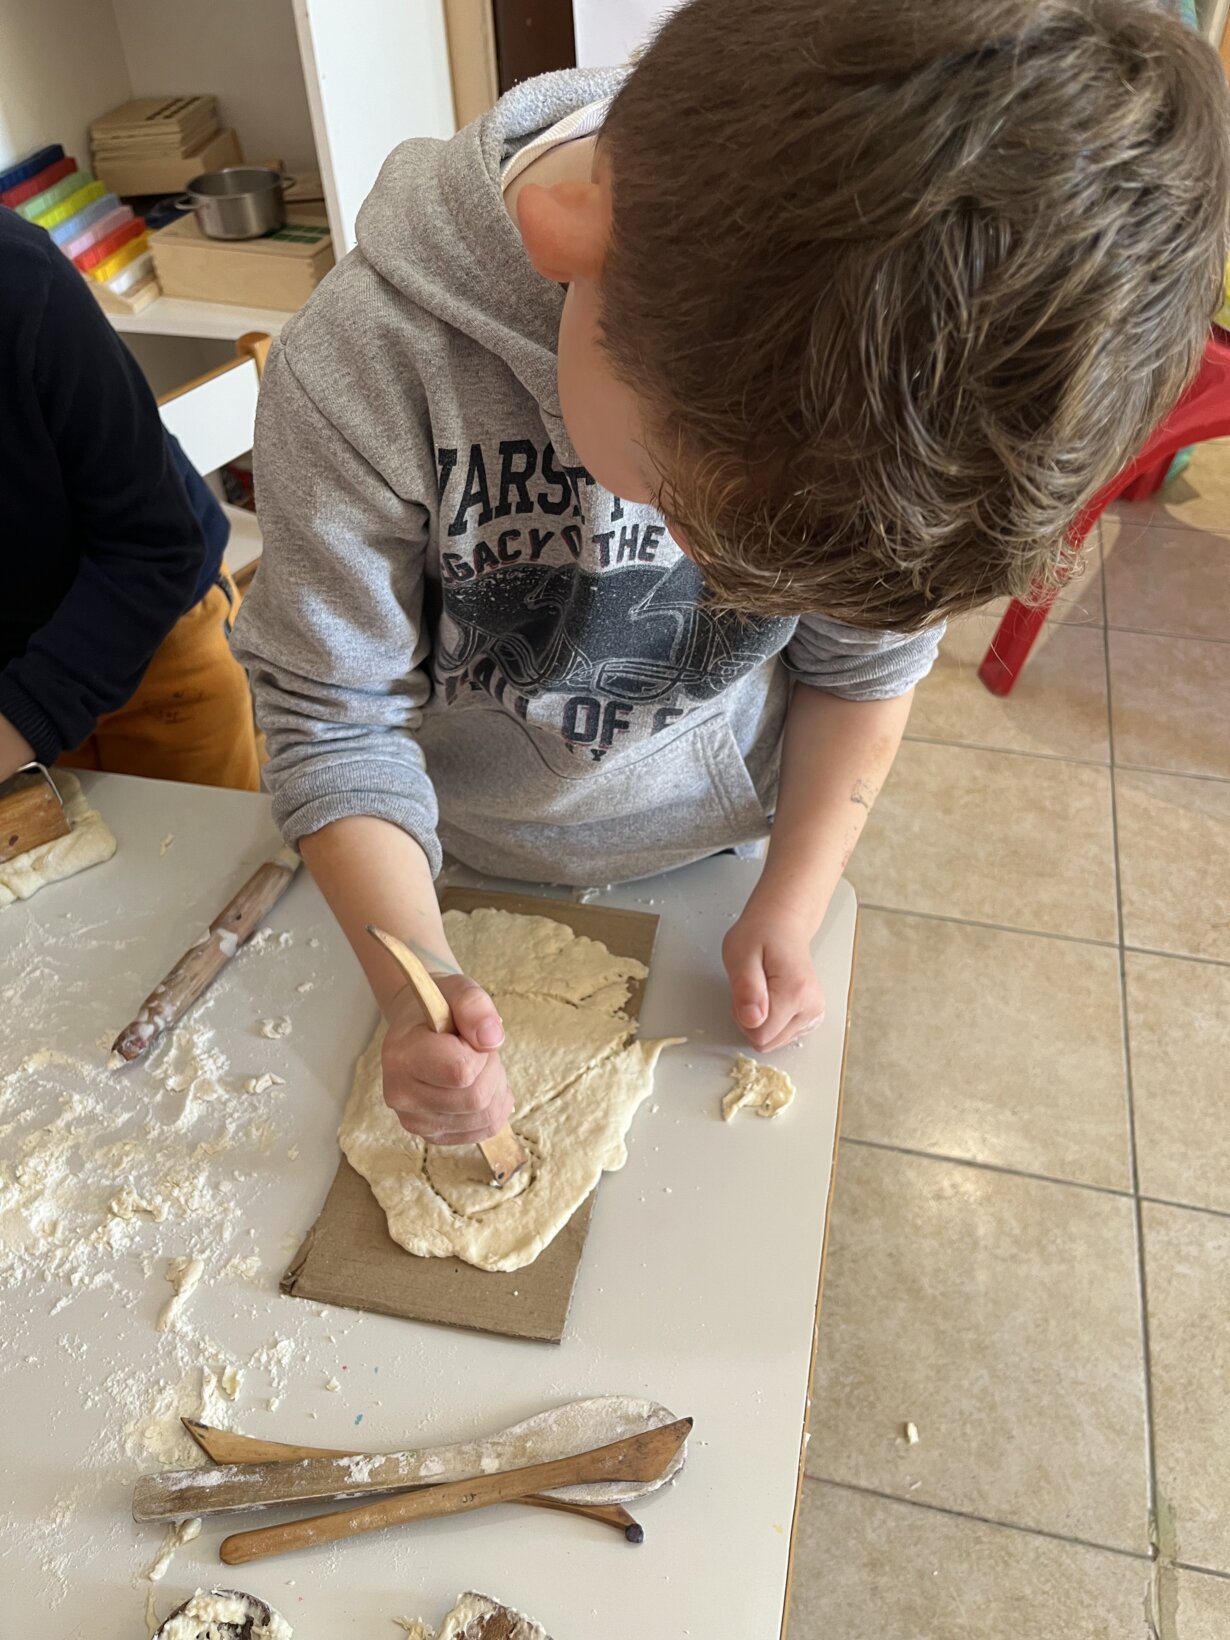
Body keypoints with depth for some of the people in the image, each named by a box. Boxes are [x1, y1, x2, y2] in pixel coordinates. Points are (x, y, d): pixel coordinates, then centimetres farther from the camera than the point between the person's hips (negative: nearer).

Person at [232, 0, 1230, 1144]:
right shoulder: (365, 364, -32)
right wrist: (414, 983, -32)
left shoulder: (909, 382, -24)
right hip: (455, 882, -1)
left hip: (716, 872, 2)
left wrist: (790, 906, -12)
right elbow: (332, 713, -22)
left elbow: (867, 658, -9)